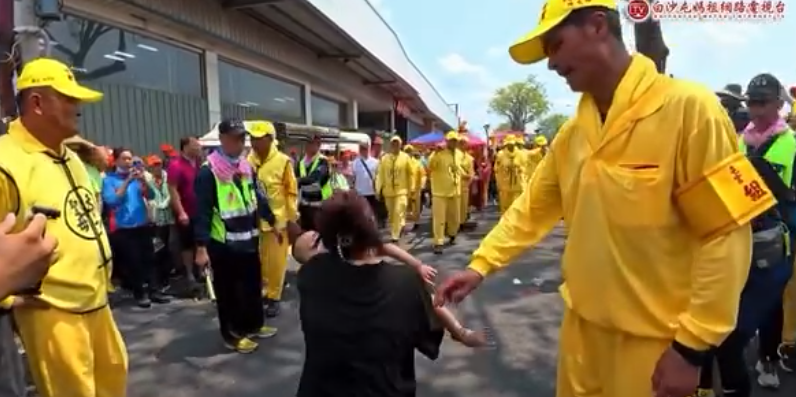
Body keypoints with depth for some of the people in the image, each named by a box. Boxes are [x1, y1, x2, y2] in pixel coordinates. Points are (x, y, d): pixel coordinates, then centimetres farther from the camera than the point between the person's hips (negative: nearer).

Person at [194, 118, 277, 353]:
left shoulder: (246, 167, 8)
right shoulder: (208, 171, -15)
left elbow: (257, 197, 18)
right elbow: (202, 211, -17)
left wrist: (272, 221, 19)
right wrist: (201, 247, -20)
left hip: (248, 238, 7)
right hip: (223, 243, -7)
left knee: (253, 284, 18)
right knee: (228, 290, 7)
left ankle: (253, 325, 36)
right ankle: (232, 335, 22)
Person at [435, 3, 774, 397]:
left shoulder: (688, 107, -16)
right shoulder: (571, 132, 3)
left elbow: (726, 234, -16)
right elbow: (530, 209, 7)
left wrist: (692, 346, -14)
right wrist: (479, 265, -3)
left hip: (654, 340, -5)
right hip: (582, 326, 6)